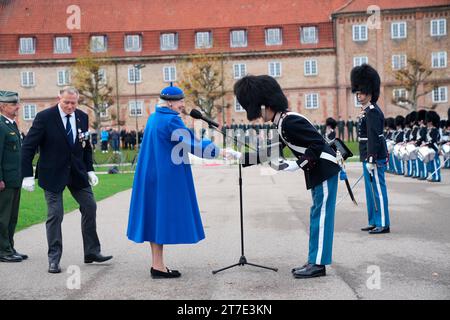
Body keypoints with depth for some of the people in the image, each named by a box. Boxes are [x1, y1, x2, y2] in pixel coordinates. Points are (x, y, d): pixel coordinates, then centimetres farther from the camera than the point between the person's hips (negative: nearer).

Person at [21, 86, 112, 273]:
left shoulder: (82, 117, 3)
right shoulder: (45, 117, -12)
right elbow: (28, 147, -10)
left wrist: (89, 170, 7)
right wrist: (27, 175, -14)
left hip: (77, 173, 5)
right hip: (53, 174, -5)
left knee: (90, 208, 6)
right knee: (55, 215, -2)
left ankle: (92, 252, 19)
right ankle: (54, 259, 10)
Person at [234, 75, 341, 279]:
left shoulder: (290, 121, -21)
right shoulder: (281, 124, 11)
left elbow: (318, 144, -24)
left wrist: (295, 165, -23)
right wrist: (242, 158, 14)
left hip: (325, 169, -10)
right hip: (317, 171, 10)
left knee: (321, 216, -5)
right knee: (317, 216, 12)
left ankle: (318, 264, 0)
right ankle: (315, 261, 18)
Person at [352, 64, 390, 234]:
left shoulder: (372, 112, -14)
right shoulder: (367, 111, 16)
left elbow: (373, 137, -20)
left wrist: (371, 160, -23)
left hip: (374, 158, -10)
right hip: (369, 157, 10)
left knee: (378, 190, -4)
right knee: (371, 190, 14)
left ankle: (383, 224, 2)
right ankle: (374, 222, 22)